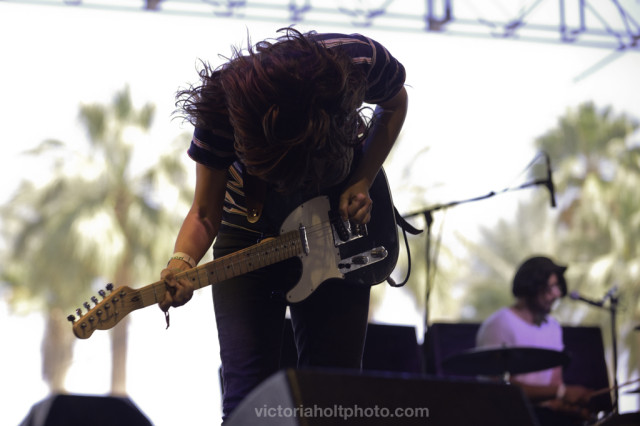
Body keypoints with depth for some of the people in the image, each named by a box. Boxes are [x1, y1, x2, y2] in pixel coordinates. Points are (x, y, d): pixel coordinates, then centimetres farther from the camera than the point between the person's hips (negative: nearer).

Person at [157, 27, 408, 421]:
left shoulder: (361, 62, -29)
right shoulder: (224, 103, -30)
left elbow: (394, 104, -3)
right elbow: (206, 213, -19)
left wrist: (363, 182, -15)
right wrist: (182, 262, -40)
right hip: (249, 234, -1)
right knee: (247, 397, -9)